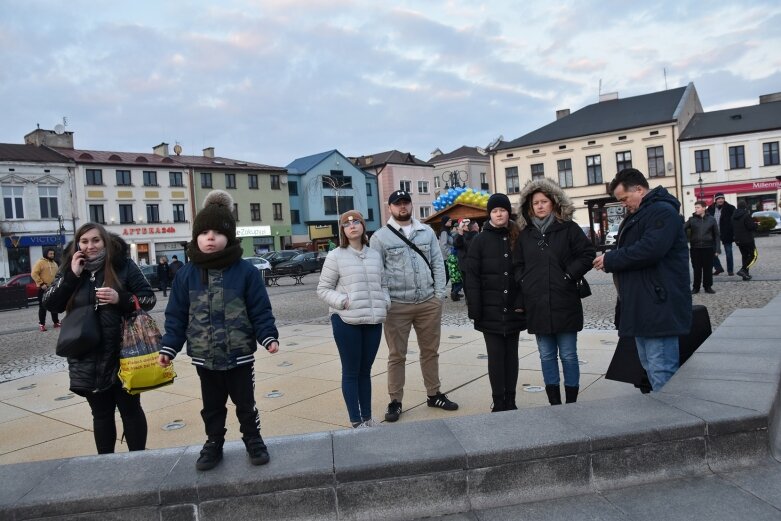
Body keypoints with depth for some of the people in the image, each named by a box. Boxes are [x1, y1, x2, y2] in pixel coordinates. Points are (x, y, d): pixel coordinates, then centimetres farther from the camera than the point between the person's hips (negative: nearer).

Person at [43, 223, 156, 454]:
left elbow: (149, 299, -4)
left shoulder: (123, 265, -5)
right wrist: (72, 275, -12)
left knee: (130, 409, 8)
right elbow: (50, 304, -2)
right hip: (88, 358, 3)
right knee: (101, 414, 14)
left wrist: (121, 298, -21)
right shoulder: (70, 269, 6)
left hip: (122, 354, -3)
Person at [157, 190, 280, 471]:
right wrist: (169, 347, -6)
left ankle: (253, 440, 33)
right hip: (204, 357, 2)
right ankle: (213, 443, 37)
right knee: (212, 405, 19)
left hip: (240, 354, -2)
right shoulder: (186, 274, -2)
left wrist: (269, 337, -21)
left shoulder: (245, 271, -10)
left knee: (245, 403, 13)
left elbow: (260, 311, -9)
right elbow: (176, 316, 2)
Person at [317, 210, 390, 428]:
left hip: (373, 320, 5)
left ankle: (367, 417, 25)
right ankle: (356, 421, 12)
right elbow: (323, 289, -1)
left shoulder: (375, 255, 11)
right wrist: (342, 302, -16)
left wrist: (385, 302, 1)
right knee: (351, 372, 4)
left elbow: (382, 284, 20)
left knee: (365, 370, 14)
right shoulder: (335, 256, -3)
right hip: (346, 321, -4)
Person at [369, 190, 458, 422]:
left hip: (429, 303, 3)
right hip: (397, 306, -3)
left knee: (430, 351, 15)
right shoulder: (380, 237, -1)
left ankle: (434, 394, 30)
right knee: (396, 355, 6)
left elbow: (438, 264, 8)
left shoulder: (427, 232, 9)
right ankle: (395, 402, 17)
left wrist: (439, 294, -1)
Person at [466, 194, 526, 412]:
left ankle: (510, 402, 18)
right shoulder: (480, 240, -1)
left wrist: (522, 302, -2)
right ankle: (498, 403, 12)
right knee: (495, 356, 3)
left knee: (511, 355, 9)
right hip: (491, 310, -2)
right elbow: (472, 278, -4)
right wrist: (474, 310, -10)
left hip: (513, 309, 2)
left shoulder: (518, 239, 6)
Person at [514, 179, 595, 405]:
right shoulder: (526, 234, 10)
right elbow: (519, 266, 15)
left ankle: (571, 403, 17)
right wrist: (523, 286, 2)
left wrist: (569, 276, -9)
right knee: (547, 356, 10)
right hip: (537, 306, 4)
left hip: (564, 304, -3)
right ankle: (554, 403, 21)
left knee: (568, 355, 5)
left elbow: (588, 253, -3)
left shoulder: (568, 228, 0)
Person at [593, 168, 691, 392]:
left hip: (658, 306, -11)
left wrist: (610, 260, -15)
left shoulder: (663, 211, -13)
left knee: (661, 370, -7)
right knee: (649, 366, 18)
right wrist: (611, 260, 6)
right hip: (642, 307, 11)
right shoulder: (638, 215, 20)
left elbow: (649, 249, -26)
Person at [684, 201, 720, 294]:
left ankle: (708, 286, 19)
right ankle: (696, 287, 15)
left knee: (707, 269, 6)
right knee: (697, 269, 5)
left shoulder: (711, 219, 2)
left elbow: (716, 235, 4)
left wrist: (717, 249, -1)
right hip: (695, 248, 0)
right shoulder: (692, 219, 2)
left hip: (708, 248, 0)